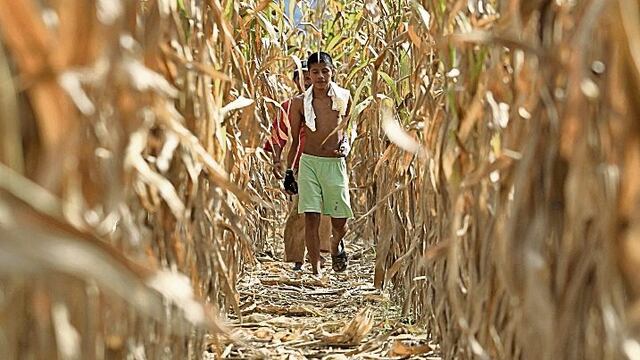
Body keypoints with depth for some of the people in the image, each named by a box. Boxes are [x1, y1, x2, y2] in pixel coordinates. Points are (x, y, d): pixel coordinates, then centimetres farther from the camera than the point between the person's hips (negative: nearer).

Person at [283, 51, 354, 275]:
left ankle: (336, 245, 40)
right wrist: (289, 170, 5)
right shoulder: (299, 102, 0)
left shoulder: (344, 97, 3)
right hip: (309, 162, -1)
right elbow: (293, 139, 7)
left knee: (340, 221, 5)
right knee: (311, 218, -7)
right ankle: (316, 270, -1)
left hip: (335, 163, 1)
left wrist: (346, 145, 1)